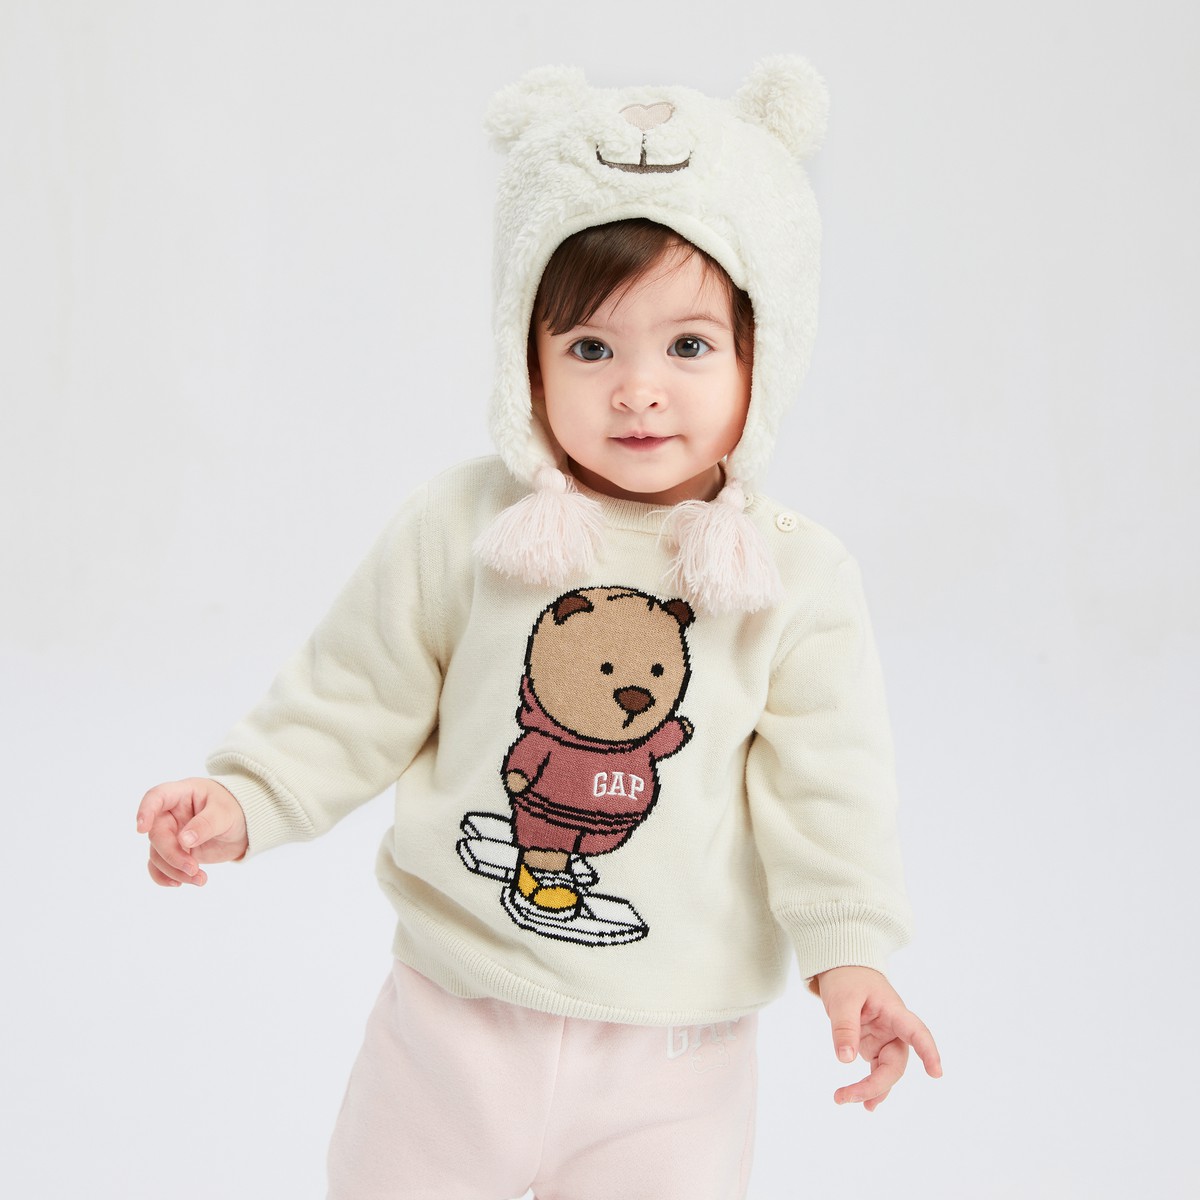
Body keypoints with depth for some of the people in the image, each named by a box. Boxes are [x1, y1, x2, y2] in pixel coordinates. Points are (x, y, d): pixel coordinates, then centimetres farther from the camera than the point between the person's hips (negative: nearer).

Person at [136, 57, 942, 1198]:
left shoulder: (794, 577, -7)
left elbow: (825, 780, -4)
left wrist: (846, 947, -13)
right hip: (455, 1018, 1)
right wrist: (239, 798, -9)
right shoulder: (463, 527, -7)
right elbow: (355, 697, 1)